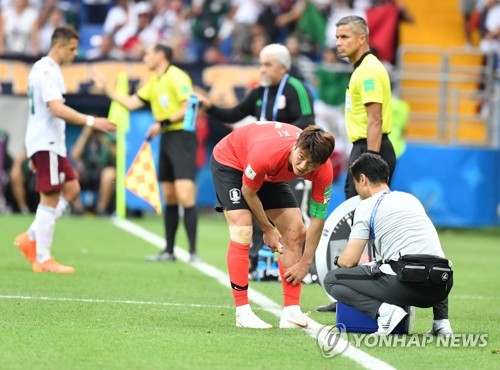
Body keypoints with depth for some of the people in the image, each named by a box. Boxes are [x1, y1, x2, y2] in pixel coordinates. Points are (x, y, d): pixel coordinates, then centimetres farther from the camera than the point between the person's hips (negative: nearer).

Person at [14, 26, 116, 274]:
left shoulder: (43, 68, 17)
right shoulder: (48, 71, -16)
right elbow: (57, 109, -28)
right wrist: (91, 121, -35)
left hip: (50, 143, 10)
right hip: (46, 144, -10)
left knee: (71, 189, 11)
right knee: (50, 199, -7)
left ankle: (31, 238, 10)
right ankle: (43, 260, -4)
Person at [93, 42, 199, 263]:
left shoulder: (176, 77, -10)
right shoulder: (153, 82, 17)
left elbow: (188, 107, -17)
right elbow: (131, 103, 20)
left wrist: (163, 123, -19)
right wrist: (106, 89, 19)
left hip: (182, 136, -9)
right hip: (166, 138, 9)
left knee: (184, 195, -15)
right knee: (169, 197, 10)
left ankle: (193, 252, -16)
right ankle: (169, 251, 14)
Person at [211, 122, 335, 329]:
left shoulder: (324, 172, -29)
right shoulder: (266, 153, -43)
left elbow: (318, 217, -16)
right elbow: (248, 191, -23)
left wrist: (305, 263, -15)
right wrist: (267, 230, -12)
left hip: (270, 175, 6)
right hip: (230, 160, -6)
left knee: (295, 232, -4)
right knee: (242, 230, -22)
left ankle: (292, 313, -1)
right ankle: (242, 313, -19)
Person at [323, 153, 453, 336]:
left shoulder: (367, 206, 5)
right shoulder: (411, 199, 24)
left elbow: (349, 261, 1)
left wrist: (338, 260, 25)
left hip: (406, 283, -7)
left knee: (331, 280, 7)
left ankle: (385, 312, -14)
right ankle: (441, 320, 17)